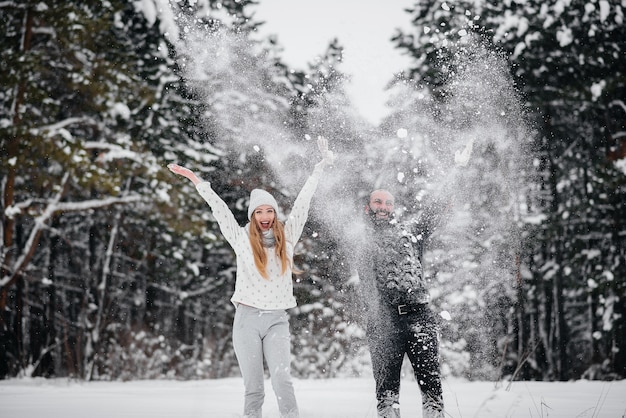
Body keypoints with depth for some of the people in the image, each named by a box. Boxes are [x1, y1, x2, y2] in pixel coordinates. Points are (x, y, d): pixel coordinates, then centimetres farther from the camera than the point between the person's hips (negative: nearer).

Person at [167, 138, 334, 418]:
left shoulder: (287, 237, 7)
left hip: (277, 320, 0)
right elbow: (218, 207, 5)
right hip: (247, 318, 0)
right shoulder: (242, 239, 4)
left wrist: (320, 167, 9)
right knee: (253, 388, 0)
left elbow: (302, 202, 8)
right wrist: (194, 179, 6)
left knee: (282, 379, -16)